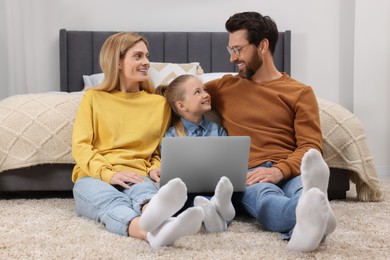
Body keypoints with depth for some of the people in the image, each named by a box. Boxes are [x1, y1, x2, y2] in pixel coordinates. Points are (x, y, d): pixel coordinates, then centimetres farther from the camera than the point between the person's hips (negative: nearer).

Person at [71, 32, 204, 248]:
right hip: (95, 177, -1)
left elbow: (161, 151, 19)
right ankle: (154, 232, -73)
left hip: (136, 177, 2)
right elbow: (80, 146, 1)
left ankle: (154, 219, -74)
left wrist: (156, 169, -6)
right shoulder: (93, 97, 12)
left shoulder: (159, 103, 18)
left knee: (144, 192, -38)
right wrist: (109, 174, -18)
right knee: (114, 203, -39)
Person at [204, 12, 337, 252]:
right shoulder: (223, 87, 24)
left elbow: (311, 147, 2)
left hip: (290, 170, 1)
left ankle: (307, 225, -73)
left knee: (303, 186, -39)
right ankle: (314, 214, -72)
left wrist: (280, 170, -18)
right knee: (263, 195, -39)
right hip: (246, 173, 0)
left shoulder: (300, 92, 15)